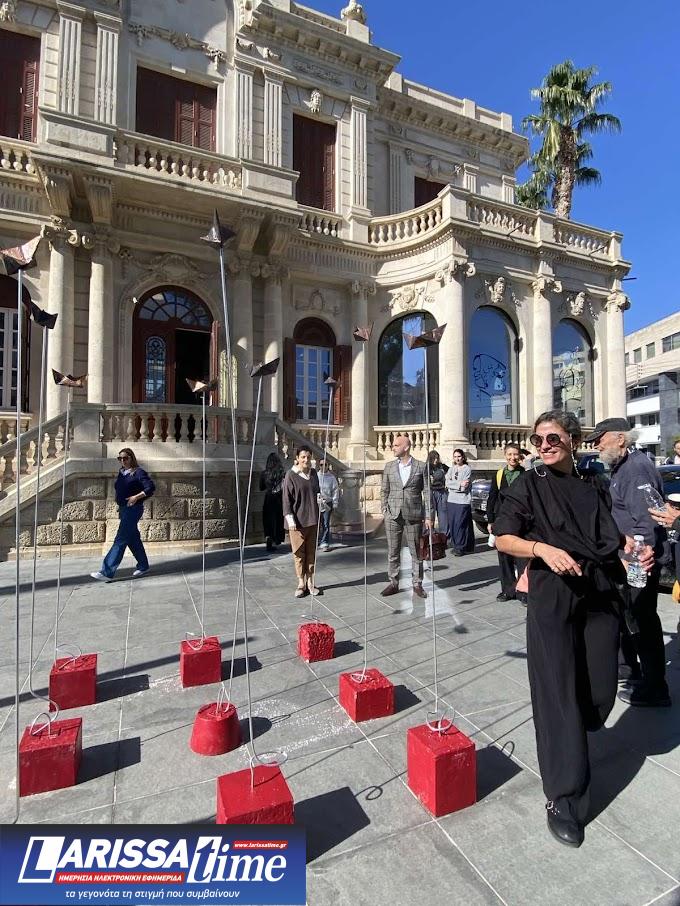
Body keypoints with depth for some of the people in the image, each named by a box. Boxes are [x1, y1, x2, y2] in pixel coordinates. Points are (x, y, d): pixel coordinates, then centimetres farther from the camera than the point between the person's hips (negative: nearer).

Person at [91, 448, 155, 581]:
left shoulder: (138, 472, -11)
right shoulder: (121, 472, 11)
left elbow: (151, 487, -18)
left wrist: (136, 497, -22)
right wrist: (120, 505, 13)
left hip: (133, 510, -8)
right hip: (123, 509, 8)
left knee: (120, 540, -9)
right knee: (133, 539, 14)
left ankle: (107, 572, -9)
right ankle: (143, 567, 26)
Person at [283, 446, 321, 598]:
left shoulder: (313, 473, 9)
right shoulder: (291, 475, -6)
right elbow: (287, 499, -7)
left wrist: (319, 496, 0)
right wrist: (290, 519, -14)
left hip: (312, 519, 5)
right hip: (297, 521, -4)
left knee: (311, 552, 8)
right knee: (299, 553, 3)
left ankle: (310, 582, 18)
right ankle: (301, 583, 14)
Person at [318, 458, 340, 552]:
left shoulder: (332, 477, 3)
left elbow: (335, 491, 5)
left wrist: (335, 504, 1)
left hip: (327, 503, 0)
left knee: (326, 524, 1)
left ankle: (324, 543, 9)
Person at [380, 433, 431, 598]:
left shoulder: (421, 466, -1)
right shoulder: (389, 466, 6)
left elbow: (427, 492, 0)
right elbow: (384, 490, 11)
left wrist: (428, 516, -4)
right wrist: (384, 510, 2)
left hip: (413, 516, -2)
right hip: (393, 515, 2)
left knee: (416, 552, 7)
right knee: (393, 552, 8)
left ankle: (417, 584, 20)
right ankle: (393, 583, 20)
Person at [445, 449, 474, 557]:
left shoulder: (467, 469, -2)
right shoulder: (451, 469, 13)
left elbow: (464, 487, -10)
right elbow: (447, 483, 0)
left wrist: (452, 485, -6)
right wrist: (459, 484, -10)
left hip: (463, 501, -5)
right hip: (451, 500, 5)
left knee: (461, 524, -7)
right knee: (452, 523, 5)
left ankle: (460, 547, -1)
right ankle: (455, 545, 15)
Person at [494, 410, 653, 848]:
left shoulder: (594, 485, 14)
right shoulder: (528, 486, 0)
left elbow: (612, 536, 21)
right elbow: (504, 538, -5)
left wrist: (634, 549, 1)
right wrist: (542, 548, -22)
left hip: (602, 594, 5)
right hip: (553, 597, -4)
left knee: (600, 692, 10)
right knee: (559, 693, -1)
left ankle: (568, 740, 43)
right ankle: (564, 801, 14)